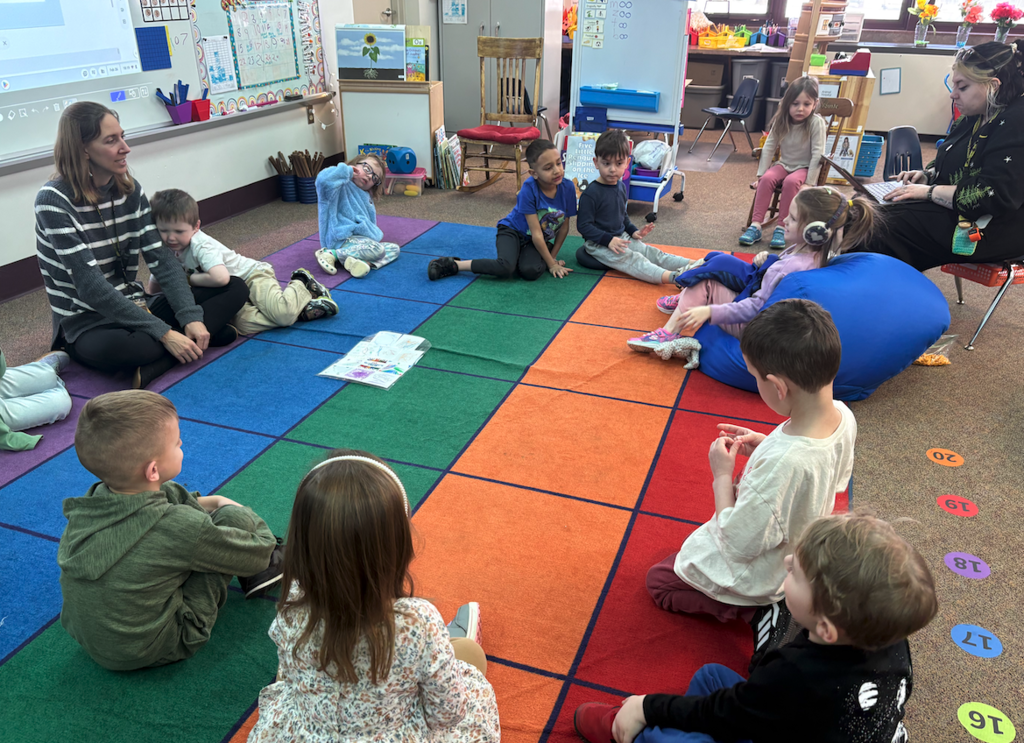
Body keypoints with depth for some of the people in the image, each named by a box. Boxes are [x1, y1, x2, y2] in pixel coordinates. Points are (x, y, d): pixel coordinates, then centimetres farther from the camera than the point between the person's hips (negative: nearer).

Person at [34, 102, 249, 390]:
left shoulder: (130, 189, 3)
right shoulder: (54, 201, -15)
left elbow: (161, 258, -3)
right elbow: (90, 286, -22)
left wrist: (191, 318, -19)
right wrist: (164, 333, -26)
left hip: (137, 310, 7)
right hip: (87, 323, -6)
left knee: (235, 288, -4)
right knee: (111, 348, -42)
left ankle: (156, 364, -18)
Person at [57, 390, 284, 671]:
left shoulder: (92, 500, -12)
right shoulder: (179, 527, -31)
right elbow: (259, 553, -14)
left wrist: (208, 501, 5)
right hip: (148, 651, -7)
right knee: (236, 517, -11)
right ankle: (268, 566, 22)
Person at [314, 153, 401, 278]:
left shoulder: (366, 196, 20)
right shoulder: (342, 186, -8)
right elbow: (323, 180, -30)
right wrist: (346, 170, -17)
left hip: (361, 239, 10)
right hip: (342, 240, -10)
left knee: (394, 248, 4)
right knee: (377, 249, -28)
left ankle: (355, 261, -21)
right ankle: (331, 254, -18)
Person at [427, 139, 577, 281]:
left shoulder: (567, 187, -15)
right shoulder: (529, 189, -26)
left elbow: (564, 227, -1)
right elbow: (536, 234, -22)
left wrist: (552, 256, 1)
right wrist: (552, 264, -18)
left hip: (543, 240, 3)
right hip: (513, 230, -3)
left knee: (531, 271, -31)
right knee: (506, 267, -34)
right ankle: (452, 264, -17)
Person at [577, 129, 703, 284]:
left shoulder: (621, 187, 9)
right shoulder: (591, 194, -18)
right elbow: (583, 225, -19)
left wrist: (633, 231, 9)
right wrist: (608, 240, -26)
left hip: (621, 237, 8)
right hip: (598, 244, -8)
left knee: (652, 253, -3)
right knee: (632, 259, -25)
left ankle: (692, 264, -12)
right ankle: (672, 277, -44)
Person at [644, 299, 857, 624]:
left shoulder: (782, 463, -44)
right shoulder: (843, 416, -19)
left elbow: (739, 544, -31)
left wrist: (722, 475, -19)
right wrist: (766, 444, -4)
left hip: (754, 577, -8)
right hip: (799, 556, 8)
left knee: (658, 580, 15)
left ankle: (756, 611, 5)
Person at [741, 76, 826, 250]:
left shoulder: (817, 123, -17)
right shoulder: (781, 121, -5)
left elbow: (817, 154, -18)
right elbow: (769, 147, -3)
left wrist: (809, 183, -22)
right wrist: (760, 174, -8)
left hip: (804, 168, -4)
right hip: (784, 164, 4)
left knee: (791, 182, -34)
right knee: (767, 179, -26)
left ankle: (781, 229, -28)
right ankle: (755, 226, -26)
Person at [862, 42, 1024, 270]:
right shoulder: (976, 117, 12)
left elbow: (992, 196, -26)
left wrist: (929, 191, -20)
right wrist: (926, 174, 4)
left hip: (992, 230, -10)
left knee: (887, 224, -26)